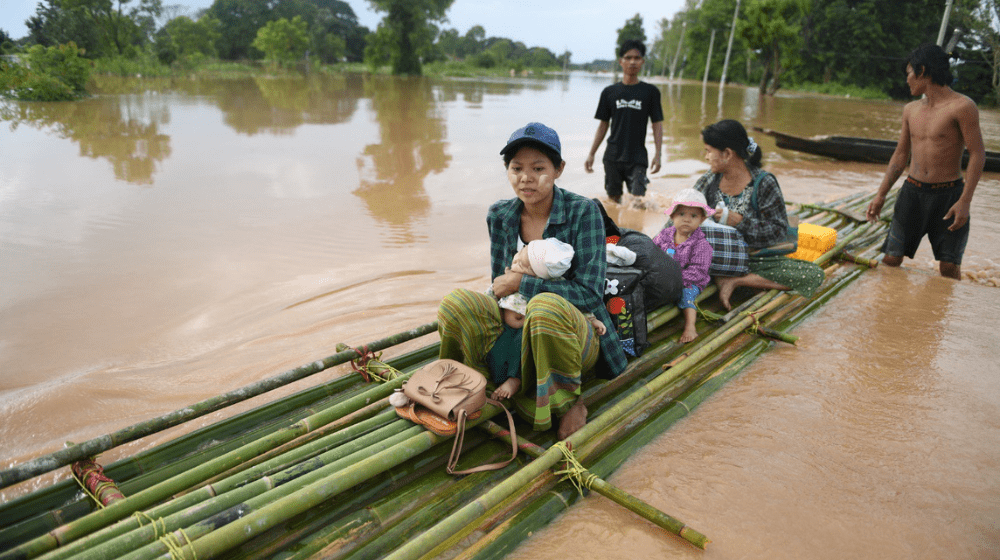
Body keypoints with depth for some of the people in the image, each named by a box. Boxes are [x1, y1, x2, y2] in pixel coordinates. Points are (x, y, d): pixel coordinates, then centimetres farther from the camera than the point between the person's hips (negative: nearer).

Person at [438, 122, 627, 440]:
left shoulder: (583, 212, -14)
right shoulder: (499, 216, 0)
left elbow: (590, 293, -18)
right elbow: (500, 287, 5)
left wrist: (522, 283, -18)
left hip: (577, 332, -3)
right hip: (519, 331, 4)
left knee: (545, 306, -38)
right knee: (456, 302, -21)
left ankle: (569, 401, -13)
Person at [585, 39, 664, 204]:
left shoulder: (651, 92, 3)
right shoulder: (609, 92, 6)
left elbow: (657, 124, 3)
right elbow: (603, 125, 10)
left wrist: (657, 154, -8)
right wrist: (591, 154, 5)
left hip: (638, 157, -2)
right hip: (613, 157, 2)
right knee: (613, 198, 6)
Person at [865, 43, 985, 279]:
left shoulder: (962, 106, -9)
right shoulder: (911, 110, 10)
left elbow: (978, 155, -11)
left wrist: (965, 201, -19)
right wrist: (881, 195, 11)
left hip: (948, 194, -4)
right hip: (912, 191, 5)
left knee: (949, 269, -1)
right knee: (891, 260, 0)